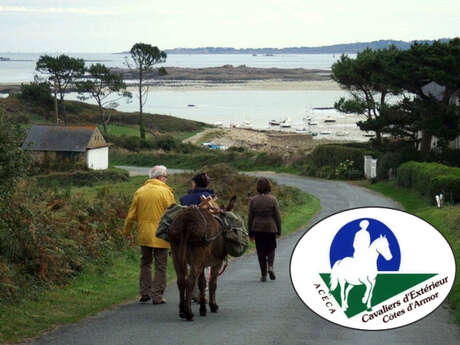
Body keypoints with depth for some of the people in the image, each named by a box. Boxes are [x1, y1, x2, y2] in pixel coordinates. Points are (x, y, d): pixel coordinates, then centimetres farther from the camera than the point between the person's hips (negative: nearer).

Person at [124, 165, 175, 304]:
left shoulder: (139, 192, 4)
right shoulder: (165, 192, -8)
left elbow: (132, 215, 7)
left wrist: (127, 231, 19)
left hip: (144, 235, 4)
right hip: (161, 235, -4)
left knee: (145, 263, 17)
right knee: (160, 266, 4)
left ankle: (144, 293, 15)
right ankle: (157, 296, 4)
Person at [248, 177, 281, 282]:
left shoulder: (253, 200, -2)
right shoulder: (273, 199, -5)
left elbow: (250, 217, 0)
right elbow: (277, 216, -4)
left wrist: (250, 233, 7)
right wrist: (279, 231, 5)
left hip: (257, 229, 1)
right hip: (270, 228, -1)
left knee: (261, 252, 8)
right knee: (271, 249, 15)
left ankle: (263, 275, 7)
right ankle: (270, 266, -10)